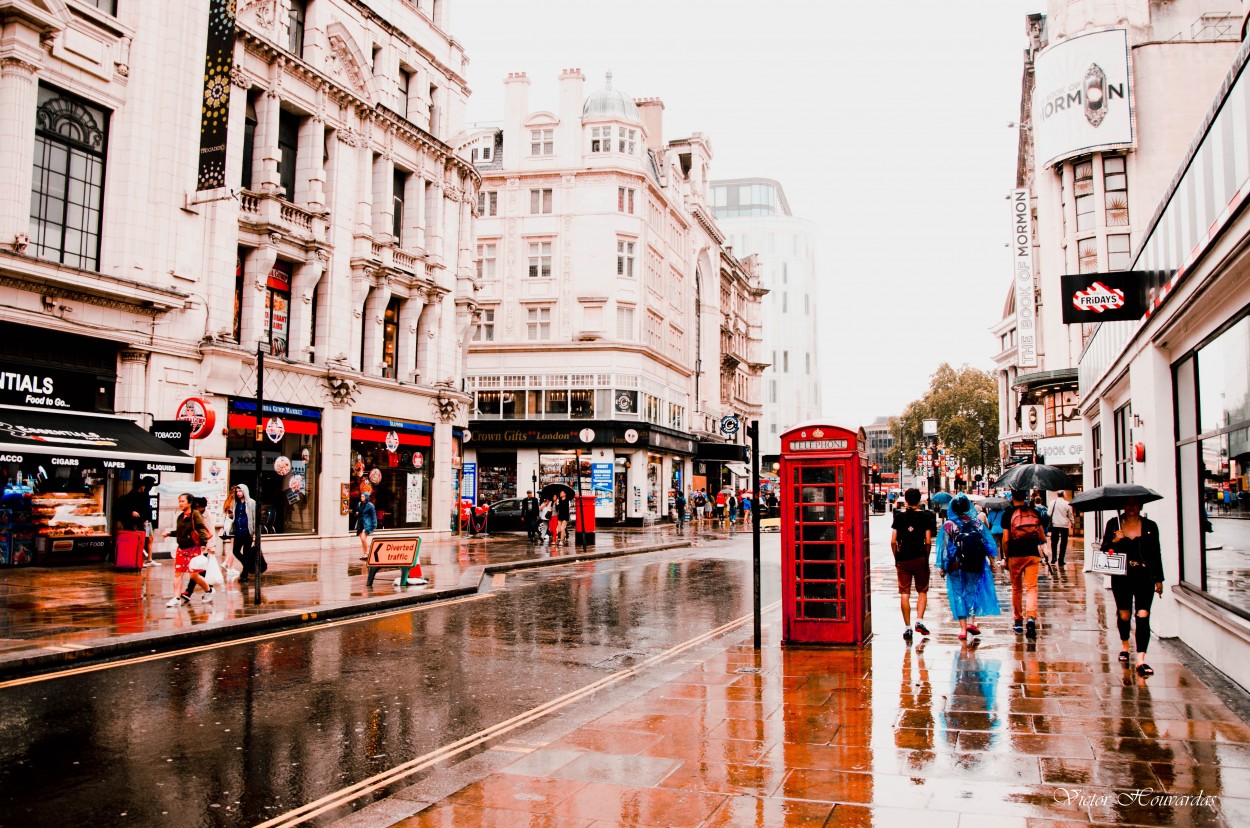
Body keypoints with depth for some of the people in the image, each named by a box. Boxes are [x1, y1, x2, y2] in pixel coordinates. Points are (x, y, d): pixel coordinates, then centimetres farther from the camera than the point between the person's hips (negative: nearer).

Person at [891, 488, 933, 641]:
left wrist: (896, 558, 10)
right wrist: (926, 558, 7)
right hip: (920, 559, -1)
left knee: (904, 593, 4)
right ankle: (919, 620, -1)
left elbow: (893, 541, -1)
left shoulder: (899, 516, 2)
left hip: (903, 559, 1)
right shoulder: (925, 516, -1)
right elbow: (928, 542, -6)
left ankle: (907, 627, 5)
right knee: (922, 591, 14)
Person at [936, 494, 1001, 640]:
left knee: (959, 595, 5)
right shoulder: (977, 523, 0)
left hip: (956, 567, -1)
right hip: (975, 566, 1)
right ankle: (971, 621, 3)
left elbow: (945, 548, -4)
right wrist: (992, 562, 12)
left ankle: (963, 628, 3)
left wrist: (942, 566, 3)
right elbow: (988, 544, 3)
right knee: (972, 592, 17)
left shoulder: (948, 526, -5)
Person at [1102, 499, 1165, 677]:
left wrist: (1159, 579, 10)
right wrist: (1114, 541, -16)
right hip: (1121, 577, 1)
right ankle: (1124, 646, 38)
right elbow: (1104, 549, 4)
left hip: (1145, 576, 0)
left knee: (1143, 616, -9)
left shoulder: (1150, 526, 4)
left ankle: (1141, 660, -10)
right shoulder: (1113, 524, 3)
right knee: (1124, 614, 10)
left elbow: (1156, 554, 9)